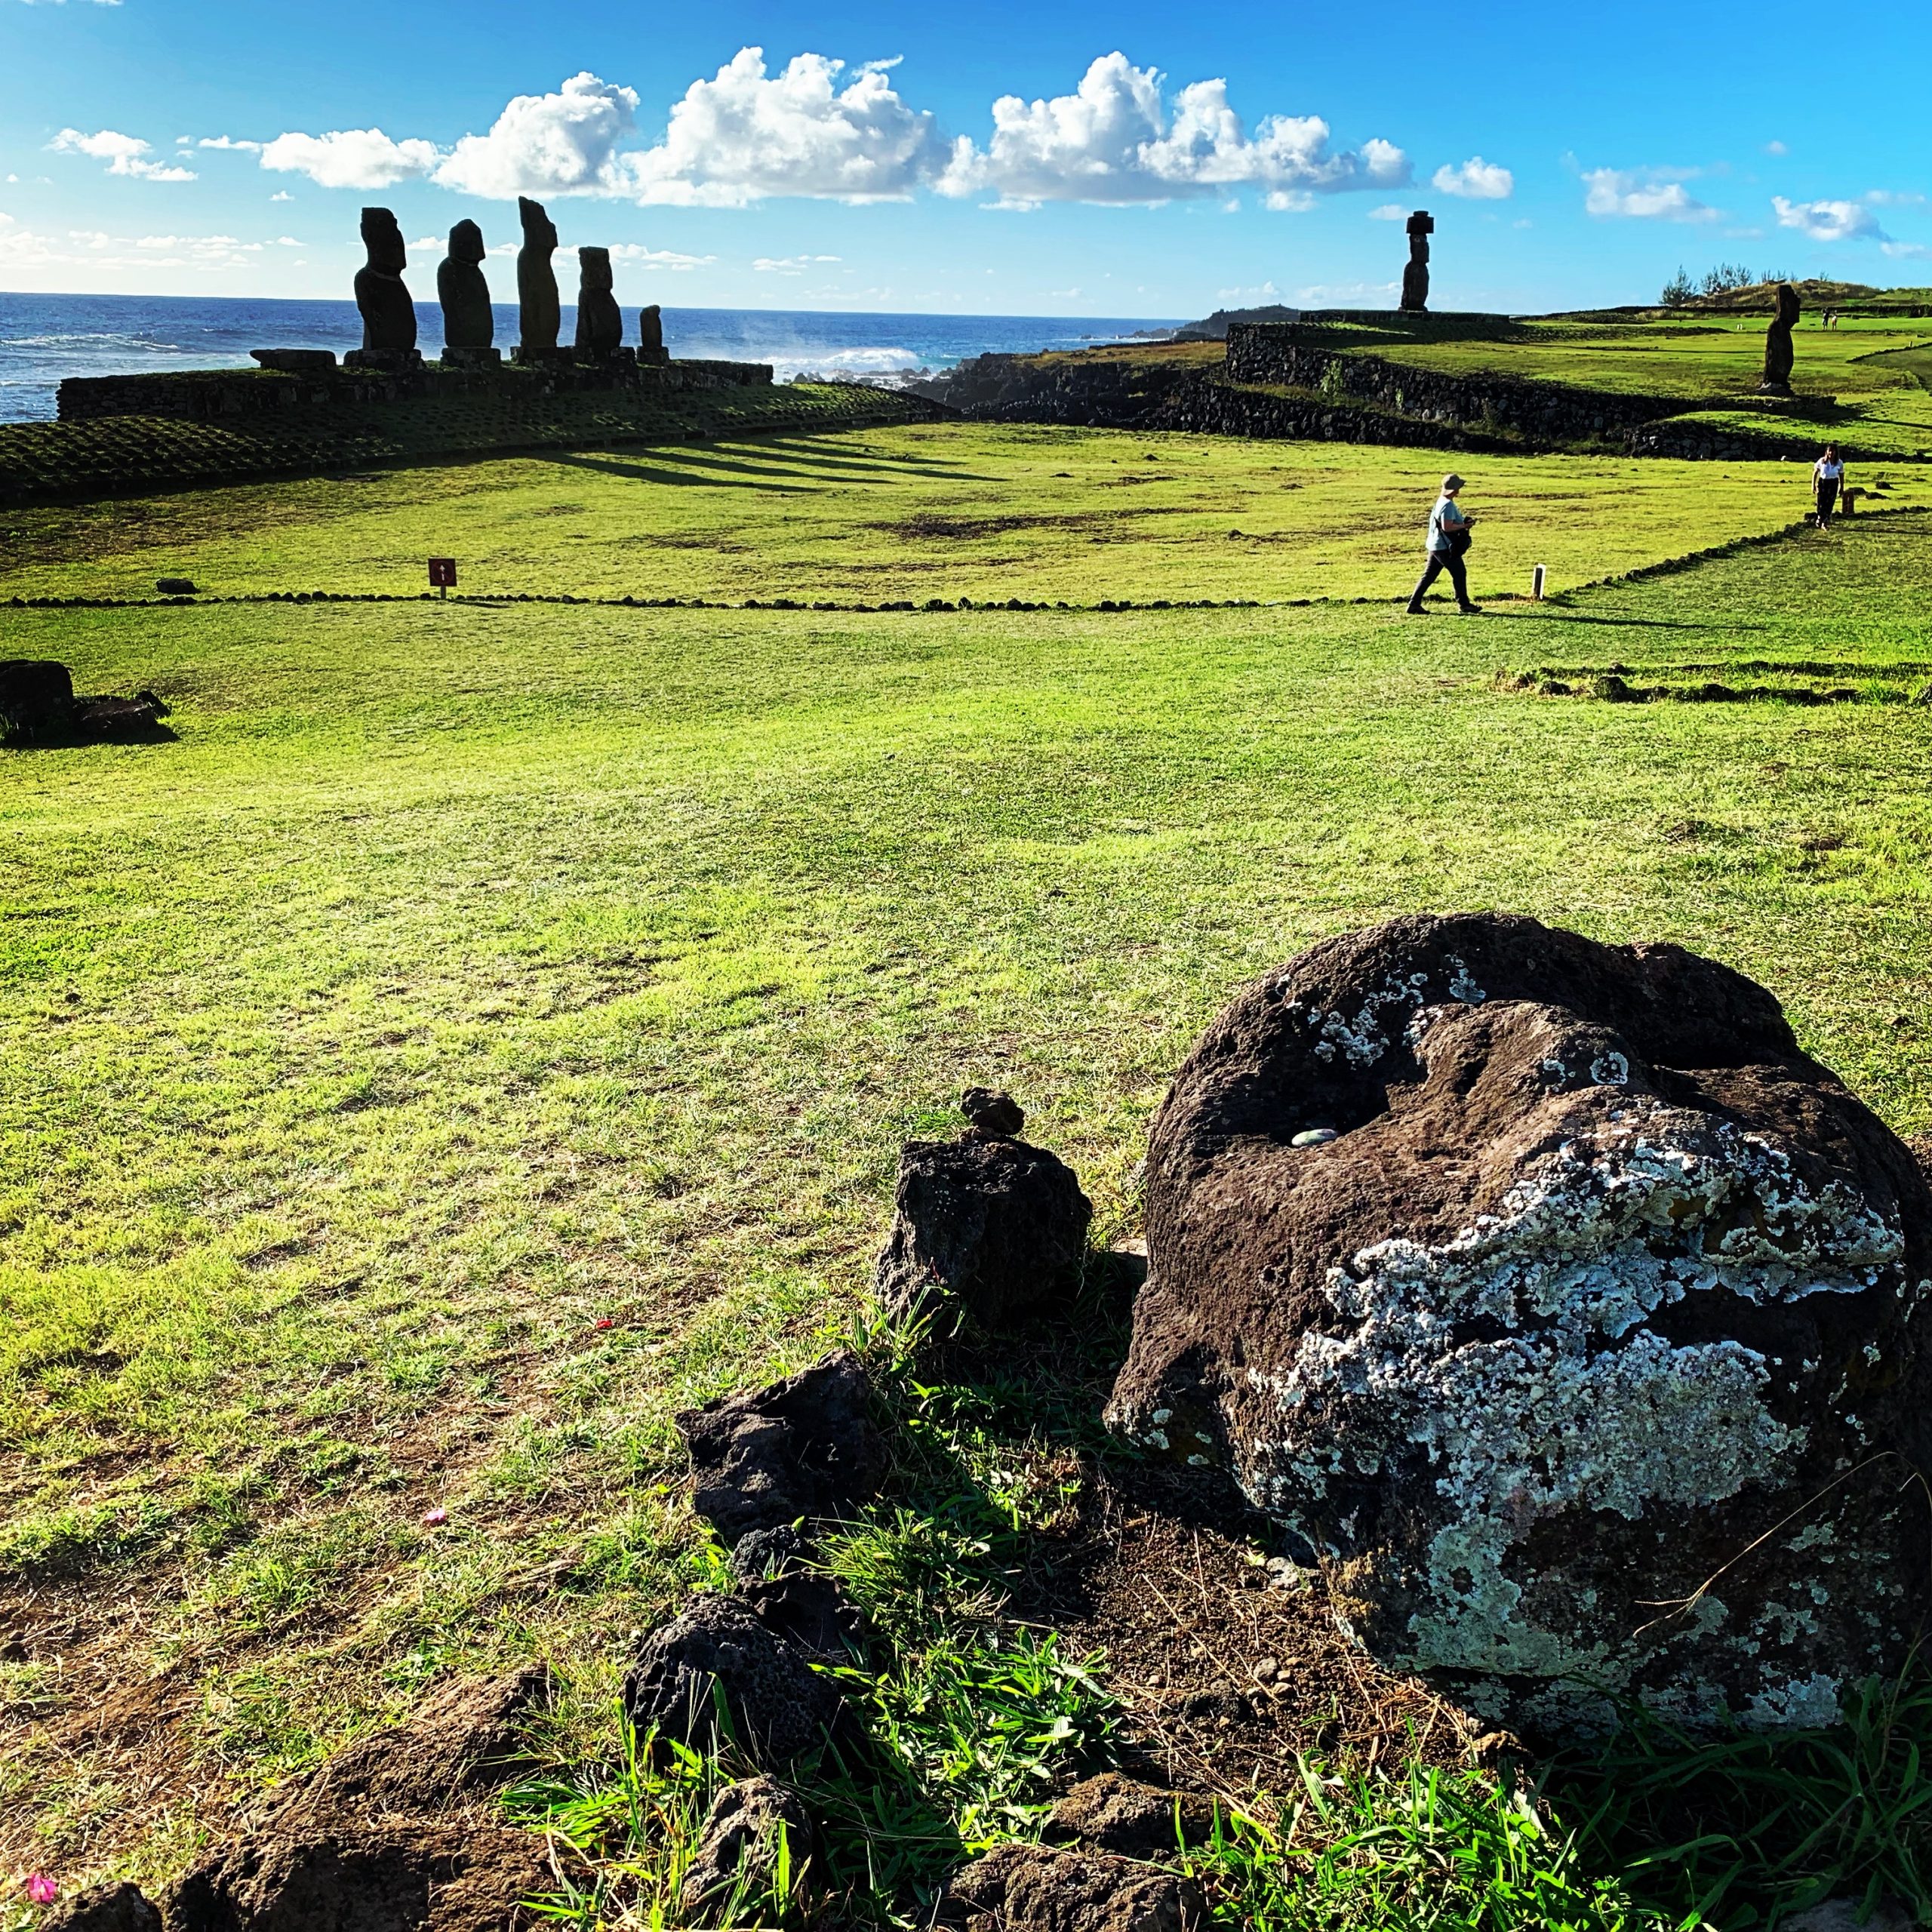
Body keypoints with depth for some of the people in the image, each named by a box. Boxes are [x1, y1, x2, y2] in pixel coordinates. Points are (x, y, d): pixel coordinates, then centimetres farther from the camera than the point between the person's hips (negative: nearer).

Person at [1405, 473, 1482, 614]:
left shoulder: (1441, 501, 12)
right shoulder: (1448, 505, -18)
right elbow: (1447, 527, -24)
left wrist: (1463, 521, 12)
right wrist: (1464, 526, -14)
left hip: (1435, 546, 10)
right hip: (1444, 548, -10)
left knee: (1429, 576, 9)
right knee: (1459, 574, 3)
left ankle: (1414, 604, 6)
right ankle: (1464, 604, 11)